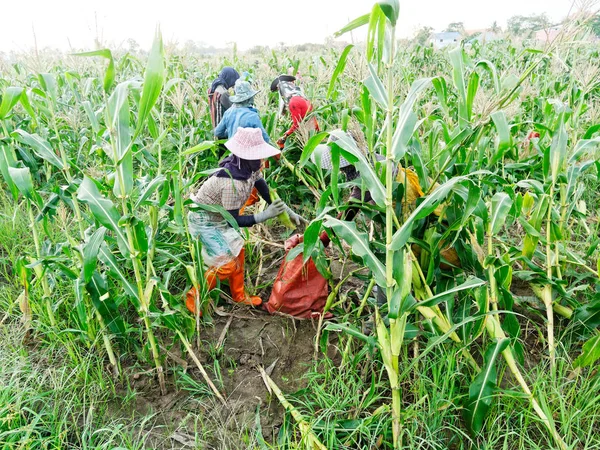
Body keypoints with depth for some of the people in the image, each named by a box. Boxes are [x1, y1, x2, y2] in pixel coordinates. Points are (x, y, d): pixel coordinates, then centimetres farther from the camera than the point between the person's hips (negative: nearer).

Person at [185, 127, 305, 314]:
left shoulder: (249, 168, -12)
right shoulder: (232, 183, -36)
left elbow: (263, 187, 0)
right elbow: (233, 220, -27)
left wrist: (288, 210, -4)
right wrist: (266, 215, -30)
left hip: (218, 216, 9)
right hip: (204, 221, -9)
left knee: (237, 251, 15)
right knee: (227, 264, -9)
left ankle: (238, 295, 33)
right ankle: (194, 296, 12)